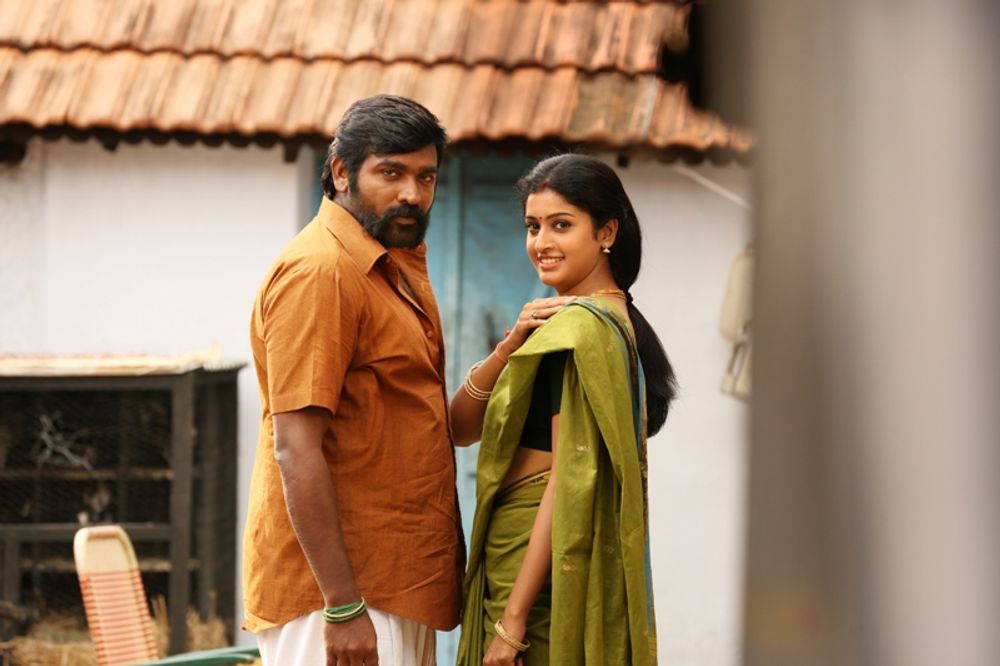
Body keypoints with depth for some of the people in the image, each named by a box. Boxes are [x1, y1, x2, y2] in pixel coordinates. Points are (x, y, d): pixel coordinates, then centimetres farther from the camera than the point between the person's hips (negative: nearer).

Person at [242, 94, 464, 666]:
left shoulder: (398, 265, 16)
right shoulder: (319, 270, -15)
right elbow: (295, 449, -21)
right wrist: (342, 607, -23)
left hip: (398, 586, 10)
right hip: (339, 590, -10)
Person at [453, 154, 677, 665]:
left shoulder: (576, 326, -15)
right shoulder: (616, 318, 13)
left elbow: (569, 479, -21)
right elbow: (461, 427, 10)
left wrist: (512, 618, -22)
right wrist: (511, 344, -8)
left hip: (541, 556, -9)